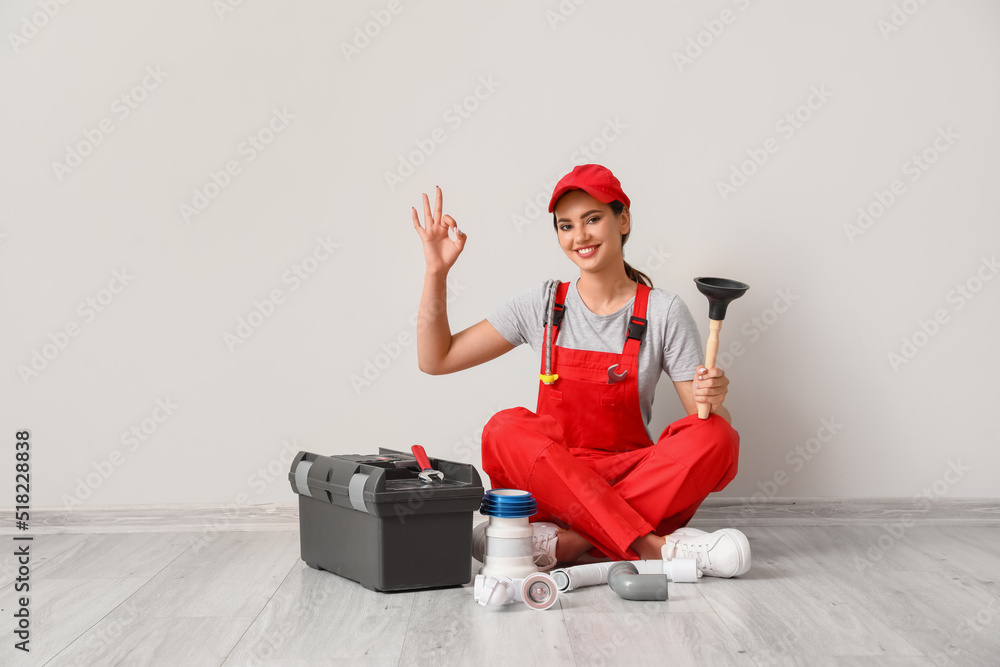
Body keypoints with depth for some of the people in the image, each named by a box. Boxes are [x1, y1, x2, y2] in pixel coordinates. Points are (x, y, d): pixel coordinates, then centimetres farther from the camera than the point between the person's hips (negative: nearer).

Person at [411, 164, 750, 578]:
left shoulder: (663, 312, 2)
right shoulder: (543, 305, 6)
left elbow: (705, 419, 1)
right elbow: (435, 360, 8)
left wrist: (712, 400, -22)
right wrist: (437, 272, -2)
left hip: (634, 481, 0)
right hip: (550, 480, 1)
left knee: (717, 438, -27)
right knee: (508, 429, -30)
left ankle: (566, 542, -31)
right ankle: (657, 547, -34)